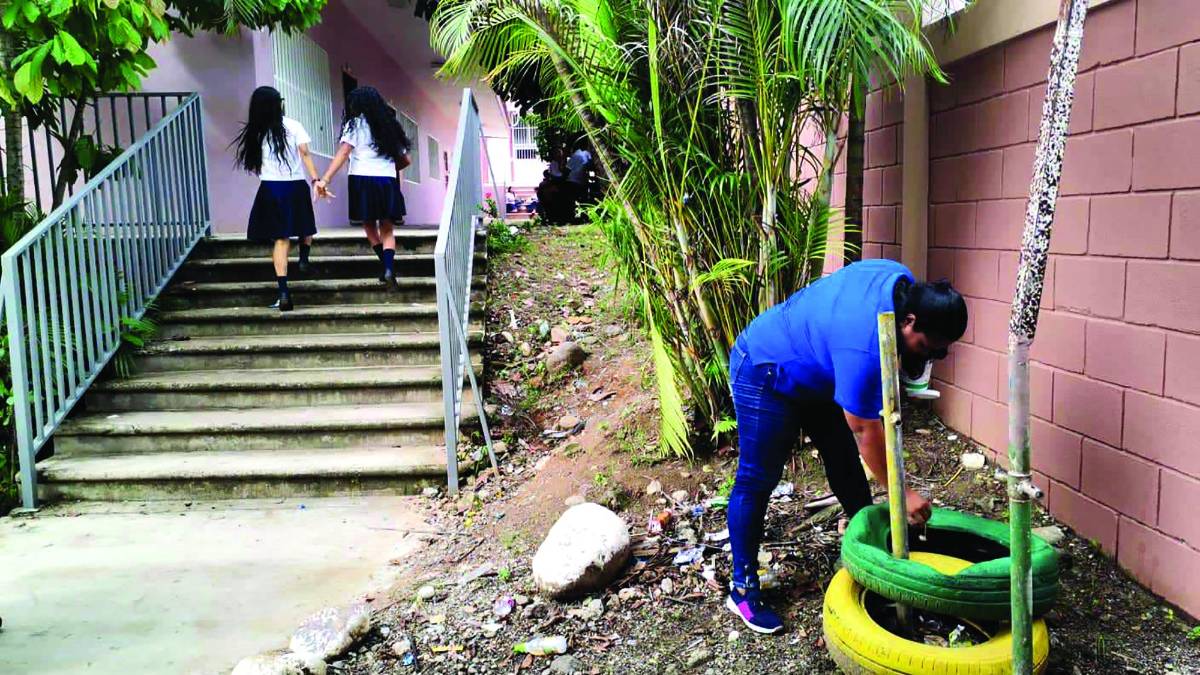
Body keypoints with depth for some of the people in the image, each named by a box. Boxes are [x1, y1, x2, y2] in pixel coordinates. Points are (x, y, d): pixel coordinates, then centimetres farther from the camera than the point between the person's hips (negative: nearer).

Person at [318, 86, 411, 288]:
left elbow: (343, 152, -10)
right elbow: (405, 160, 19)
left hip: (362, 180, -3)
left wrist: (325, 178, -15)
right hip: (388, 182, 3)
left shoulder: (355, 124, 3)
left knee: (369, 226, 15)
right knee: (387, 229, 6)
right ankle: (389, 268, -15)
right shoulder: (390, 125, 16)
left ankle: (388, 267, 8)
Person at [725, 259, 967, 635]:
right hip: (766, 374, -9)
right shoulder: (863, 349, -37)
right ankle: (743, 588, 4)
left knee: (845, 462, 13)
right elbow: (866, 431, -30)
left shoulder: (903, 281, -12)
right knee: (757, 480, -5)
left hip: (814, 371, 10)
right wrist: (902, 495, -22)